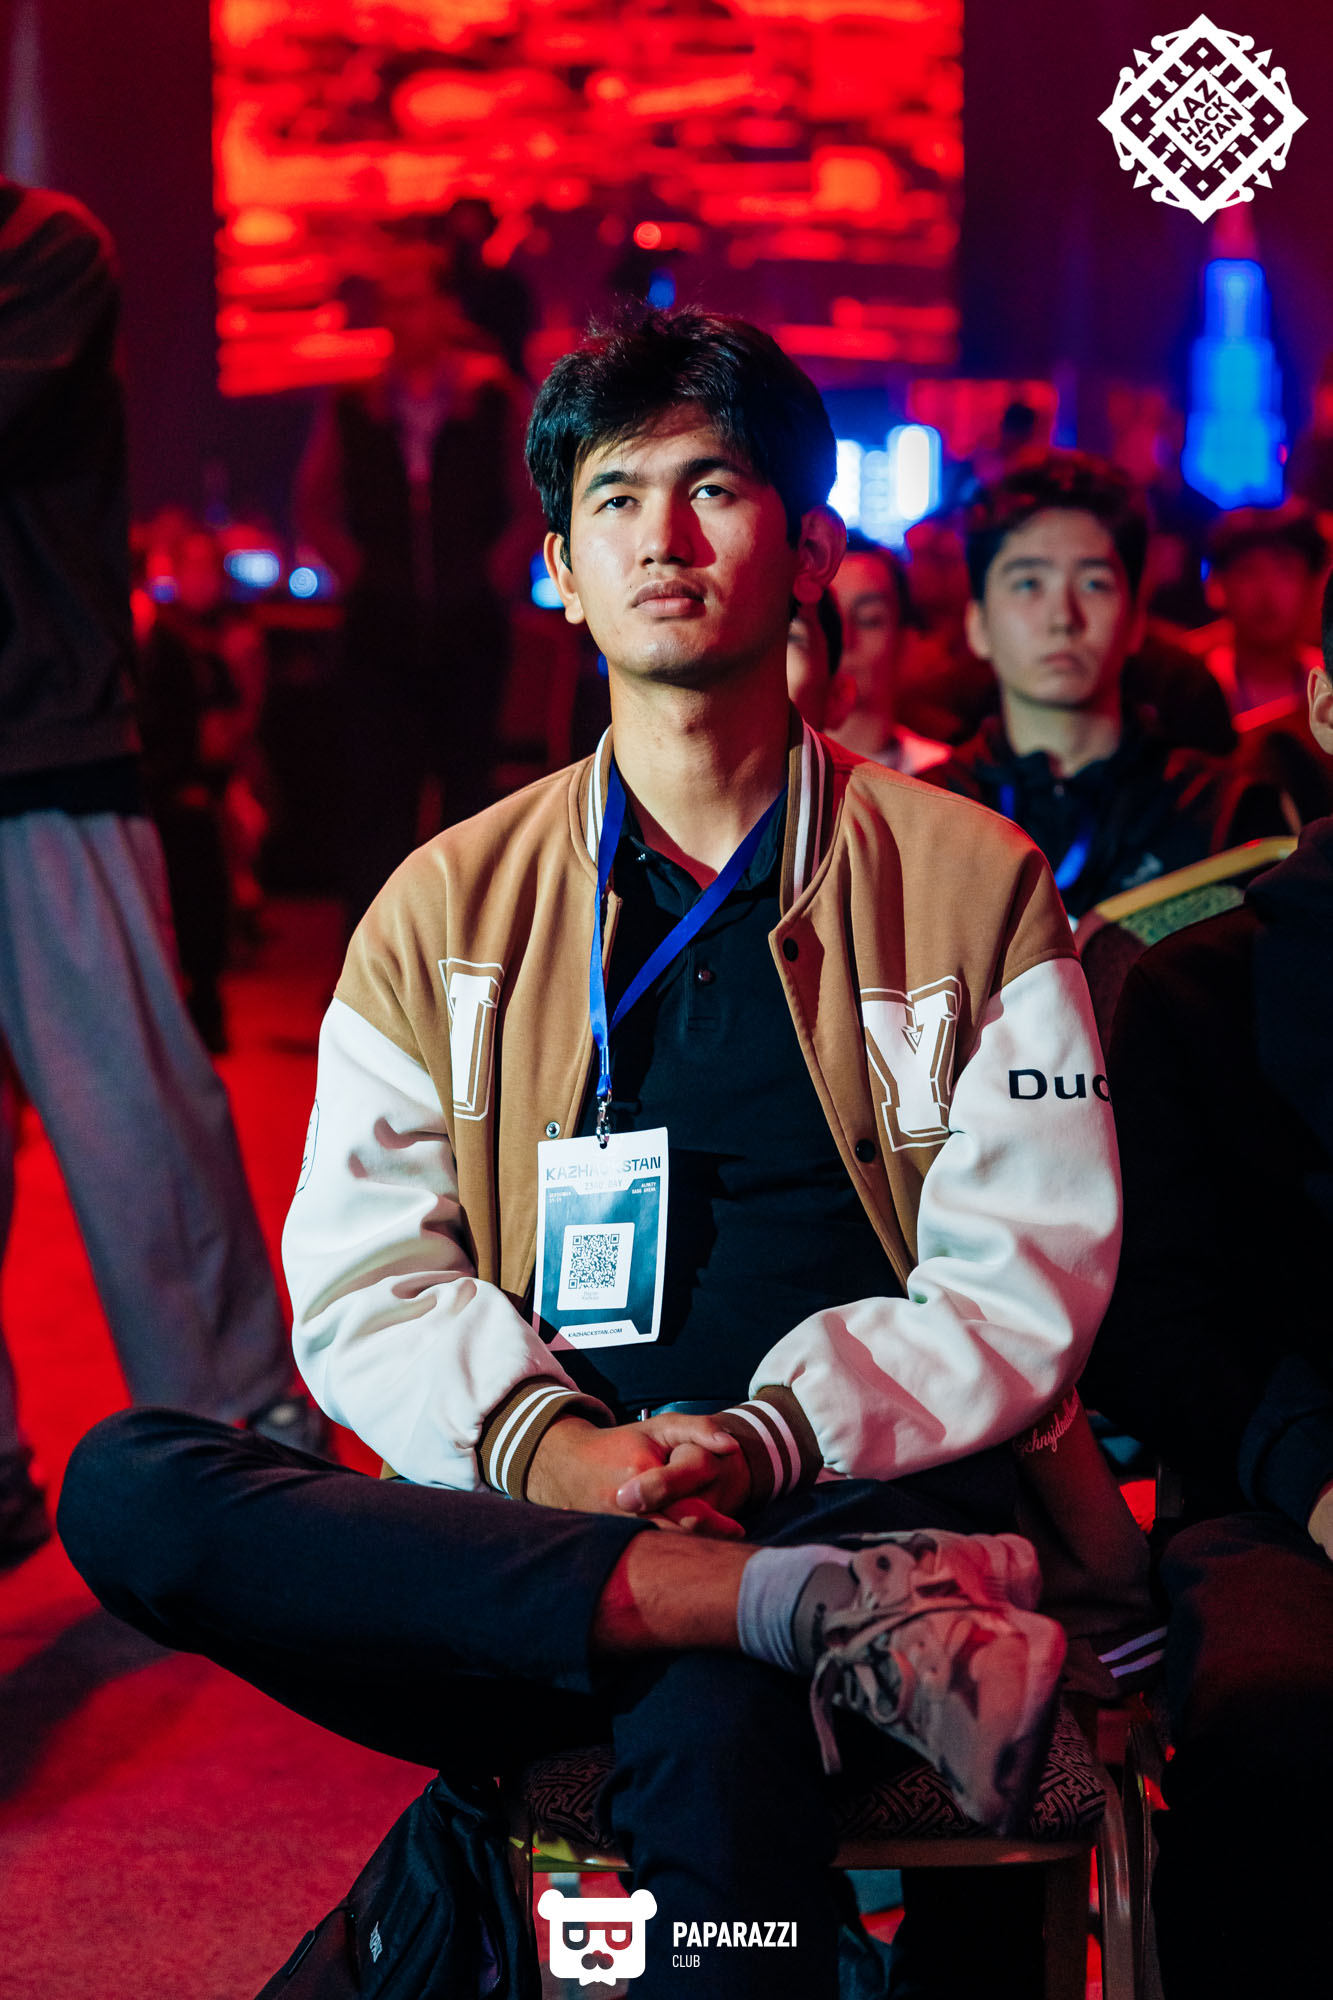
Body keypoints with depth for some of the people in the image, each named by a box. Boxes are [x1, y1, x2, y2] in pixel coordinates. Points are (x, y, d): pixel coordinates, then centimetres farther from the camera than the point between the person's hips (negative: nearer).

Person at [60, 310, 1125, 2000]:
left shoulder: (969, 884, 9)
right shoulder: (448, 908, 14)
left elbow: (1026, 1280, 3)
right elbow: (360, 1281, 7)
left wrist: (772, 1436, -14)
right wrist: (546, 1446, -13)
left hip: (857, 1495, -5)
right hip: (527, 1540, 5)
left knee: (715, 1719, -42)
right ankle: (844, 1615, -30)